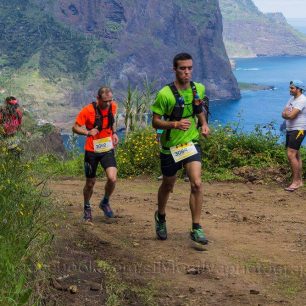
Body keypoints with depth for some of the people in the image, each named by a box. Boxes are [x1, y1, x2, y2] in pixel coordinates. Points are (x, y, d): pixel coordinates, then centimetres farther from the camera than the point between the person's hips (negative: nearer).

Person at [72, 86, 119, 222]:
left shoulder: (113, 106, -4)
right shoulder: (88, 111, -18)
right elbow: (75, 128, -11)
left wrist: (114, 133, 1)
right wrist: (88, 132, -29)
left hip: (107, 149, 3)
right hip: (92, 151, -3)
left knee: (112, 178, -16)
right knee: (90, 183, 9)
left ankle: (105, 202, 13)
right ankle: (87, 208, 36)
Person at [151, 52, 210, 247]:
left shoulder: (199, 89, -3)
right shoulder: (165, 94, -17)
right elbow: (155, 122, -14)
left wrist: (204, 124, 1)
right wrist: (175, 124, -30)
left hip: (191, 143, 2)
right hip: (170, 147, -2)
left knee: (197, 184, -15)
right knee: (168, 186, 16)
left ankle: (196, 229, -7)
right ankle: (161, 217, 44)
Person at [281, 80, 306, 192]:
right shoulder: (292, 99, 14)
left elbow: (291, 115, -25)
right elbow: (284, 114, 10)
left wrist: (286, 113, -4)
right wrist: (288, 114, -12)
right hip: (290, 130, 10)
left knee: (291, 154, -17)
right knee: (296, 155, 12)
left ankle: (295, 182, -13)